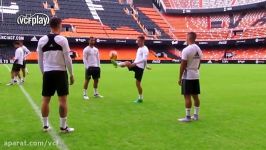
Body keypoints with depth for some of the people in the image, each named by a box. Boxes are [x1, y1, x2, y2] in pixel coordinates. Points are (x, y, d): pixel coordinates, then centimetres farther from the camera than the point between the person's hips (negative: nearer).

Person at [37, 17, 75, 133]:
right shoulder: (62, 39, -7)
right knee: (63, 99, 2)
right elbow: (67, 59, -9)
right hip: (60, 72, -4)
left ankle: (45, 125, 18)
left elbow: (40, 60, 10)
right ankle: (63, 126, 6)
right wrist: (71, 74, 0)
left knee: (45, 99, 10)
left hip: (47, 73, 4)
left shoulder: (42, 40, 5)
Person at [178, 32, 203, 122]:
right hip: (196, 76, 8)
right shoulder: (199, 49, 9)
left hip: (187, 76, -8)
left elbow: (183, 65, -15)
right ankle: (196, 115, 20)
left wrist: (180, 78, -9)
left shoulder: (186, 50, -15)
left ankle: (188, 117, 1)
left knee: (187, 96, -3)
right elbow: (199, 63, 14)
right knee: (195, 96, 12)